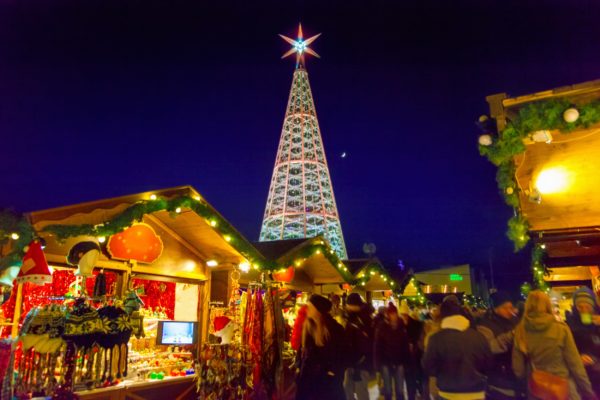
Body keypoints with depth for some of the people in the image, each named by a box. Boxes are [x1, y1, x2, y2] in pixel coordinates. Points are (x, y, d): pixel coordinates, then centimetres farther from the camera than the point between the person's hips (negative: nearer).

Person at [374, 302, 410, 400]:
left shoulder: (401, 327, -3)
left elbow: (405, 345, 0)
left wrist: (406, 361, -4)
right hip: (386, 362, -2)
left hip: (399, 362, 2)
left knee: (400, 390, 10)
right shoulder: (382, 327, -9)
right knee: (388, 390, 9)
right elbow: (377, 346, -9)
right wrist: (377, 364, -11)